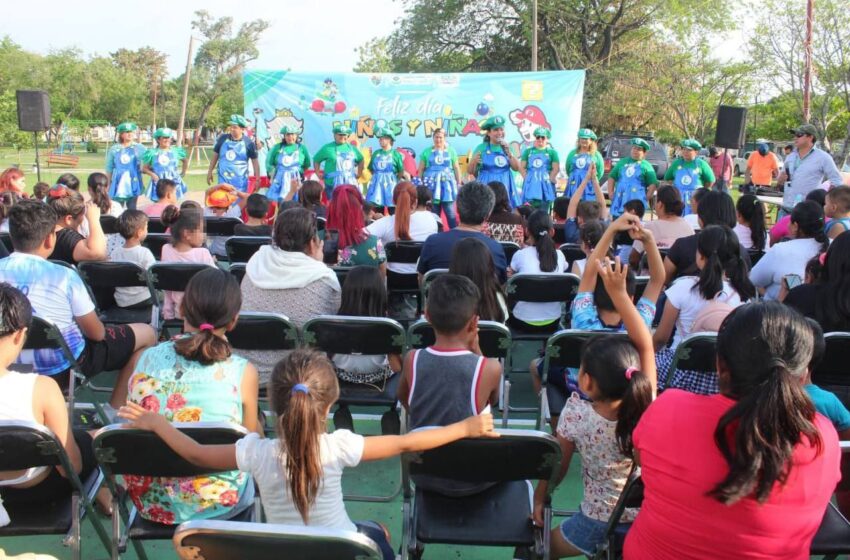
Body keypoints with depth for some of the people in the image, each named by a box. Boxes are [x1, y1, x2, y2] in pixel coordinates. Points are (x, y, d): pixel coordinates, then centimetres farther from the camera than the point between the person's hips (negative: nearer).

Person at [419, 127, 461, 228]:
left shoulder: (451, 151, 7)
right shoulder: (427, 151, 6)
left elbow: (456, 168, 9)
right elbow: (421, 170, 9)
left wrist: (459, 184, 7)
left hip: (447, 184, 0)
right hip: (432, 185, 1)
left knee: (451, 213, -4)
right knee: (434, 214, 4)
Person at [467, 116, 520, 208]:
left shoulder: (506, 147, 11)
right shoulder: (481, 148, 0)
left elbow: (516, 168, 3)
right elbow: (470, 171, -1)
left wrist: (508, 152, -9)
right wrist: (474, 161, -22)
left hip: (505, 187, 4)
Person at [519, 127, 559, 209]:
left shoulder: (552, 152, 7)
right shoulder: (528, 151, 11)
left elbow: (556, 168, 1)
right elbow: (522, 167, 8)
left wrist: (549, 179, -6)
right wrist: (526, 178, -3)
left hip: (545, 185, -1)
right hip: (530, 185, 1)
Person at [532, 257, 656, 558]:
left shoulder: (576, 414, -23)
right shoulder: (646, 407, -18)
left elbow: (556, 467, -10)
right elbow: (645, 344, -14)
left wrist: (539, 498, 8)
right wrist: (619, 292, -16)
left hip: (599, 525, -3)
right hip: (650, 521, 3)